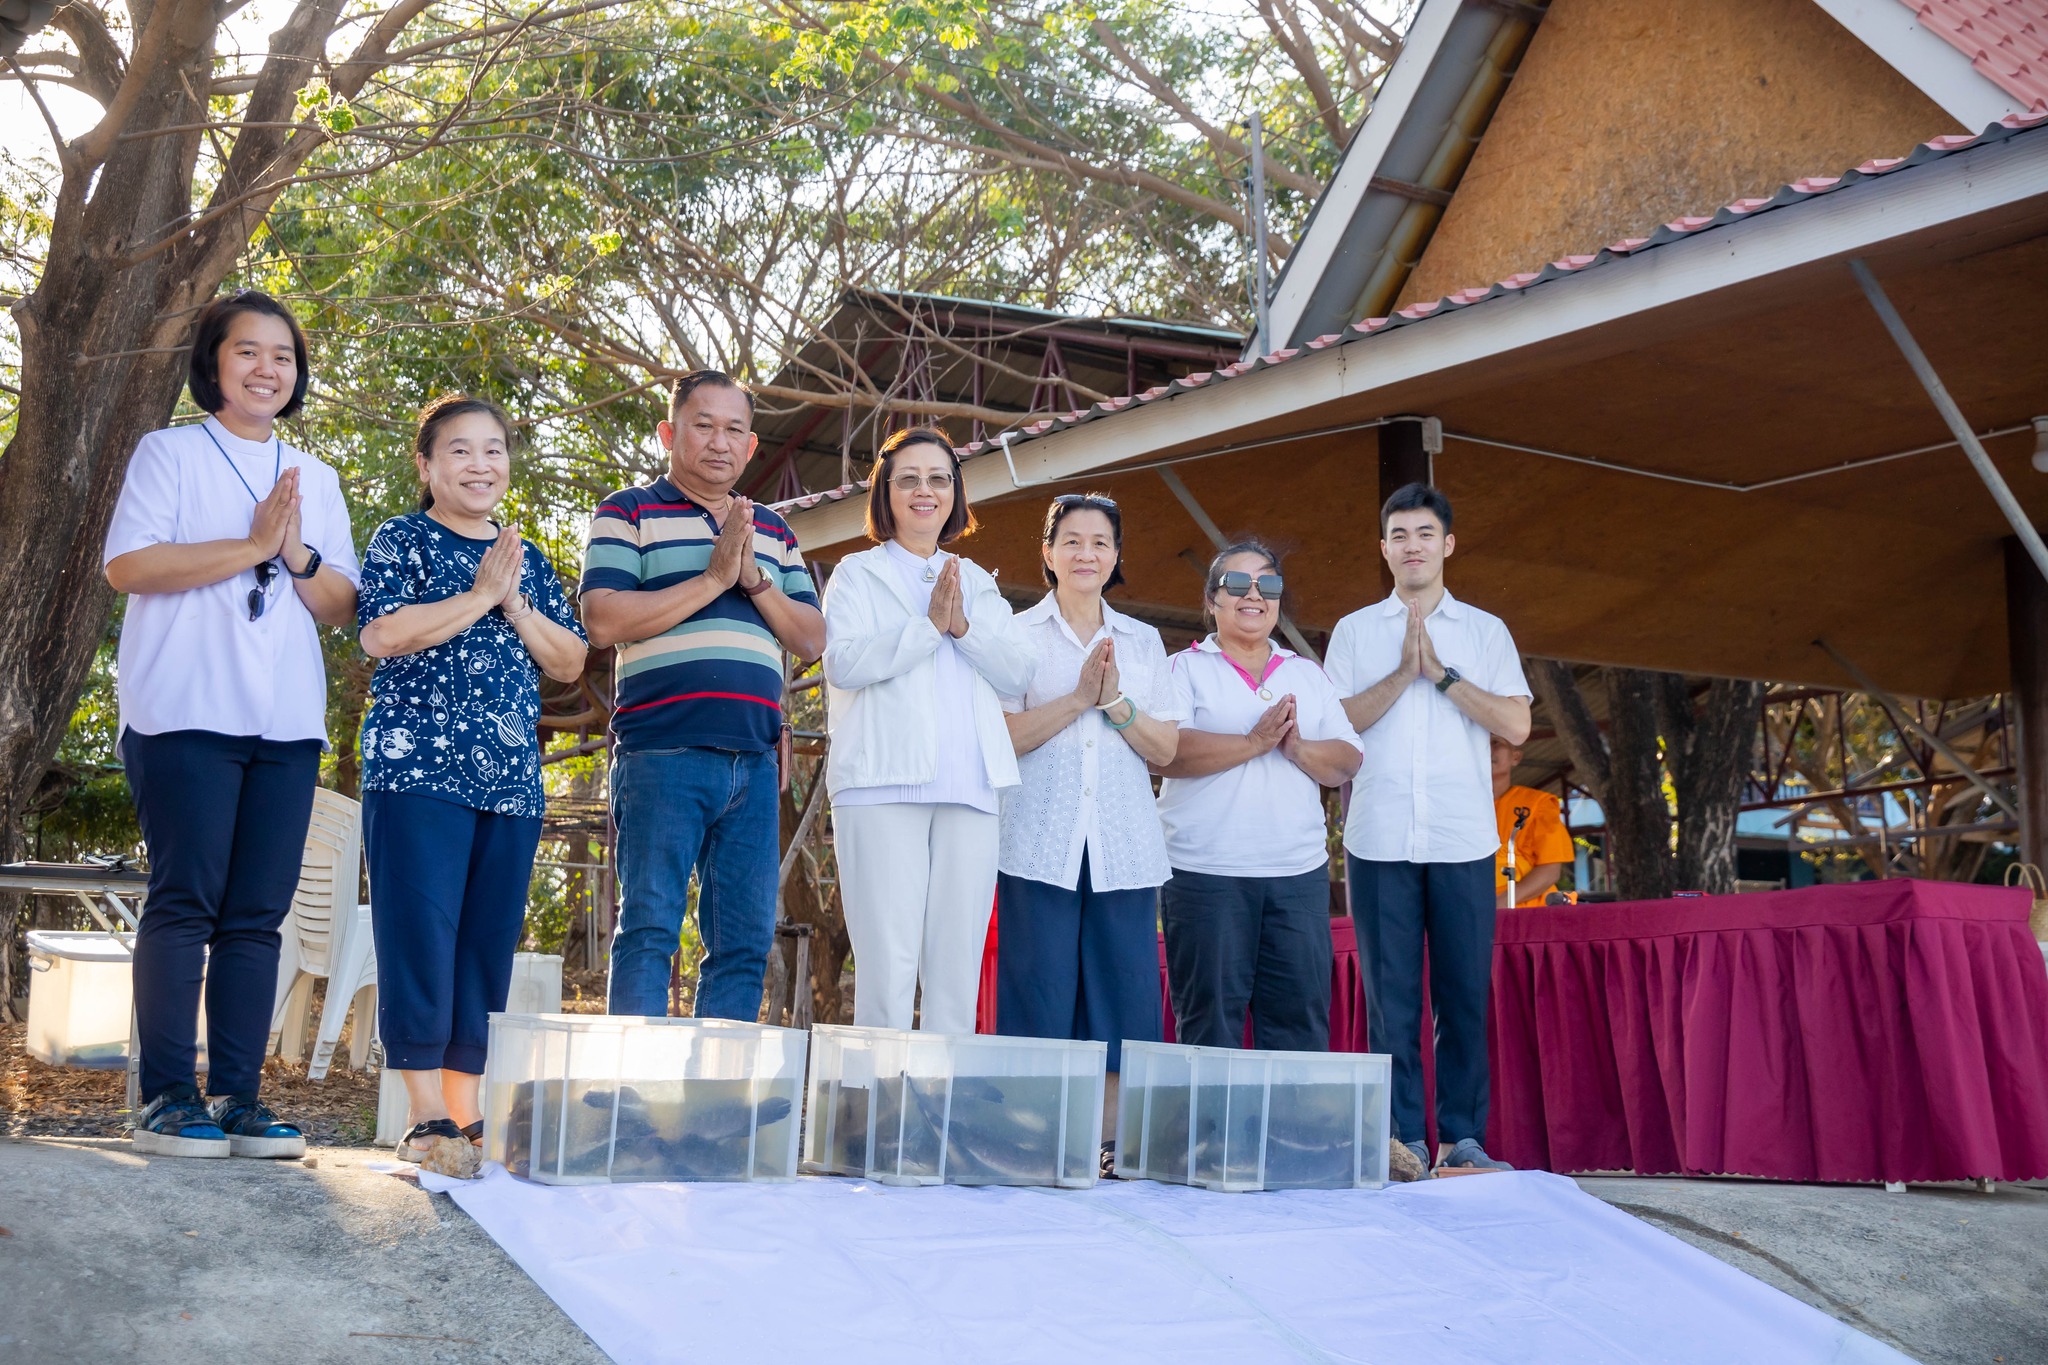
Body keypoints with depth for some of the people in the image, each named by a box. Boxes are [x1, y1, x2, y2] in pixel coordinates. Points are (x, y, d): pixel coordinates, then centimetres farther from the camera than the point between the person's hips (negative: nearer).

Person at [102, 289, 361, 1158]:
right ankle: (167, 1098, -4)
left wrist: (300, 556, -5)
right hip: (188, 716, -4)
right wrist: (252, 546, -11)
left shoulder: (317, 480, 20)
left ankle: (237, 1096, 4)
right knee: (185, 901, -8)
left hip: (287, 726, 5)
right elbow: (127, 565, -8)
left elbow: (342, 608, 15)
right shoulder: (171, 453, 6)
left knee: (257, 914, 2)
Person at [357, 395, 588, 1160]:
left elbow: (570, 664, 13)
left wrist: (515, 603, -1)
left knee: (489, 946, 4)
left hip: (511, 780, 5)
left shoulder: (528, 560, 19)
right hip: (419, 768, -5)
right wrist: (479, 595, -10)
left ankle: (467, 1111, 10)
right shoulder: (403, 540, 5)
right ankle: (426, 1114, -7)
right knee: (422, 938, -10)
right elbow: (380, 635, -11)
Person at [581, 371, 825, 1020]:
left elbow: (811, 639, 14)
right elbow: (604, 621, -8)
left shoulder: (772, 531, 21)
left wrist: (755, 581, -3)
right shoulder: (629, 512, 6)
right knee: (649, 930, -7)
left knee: (745, 941, 4)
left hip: (754, 762, 5)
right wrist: (712, 578, -9)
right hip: (663, 754, -5)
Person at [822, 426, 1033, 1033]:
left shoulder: (978, 583, 23)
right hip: (885, 784, -4)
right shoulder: (858, 573, 12)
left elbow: (1017, 674, 10)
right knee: (887, 967, -10)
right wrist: (930, 625, -9)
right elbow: (844, 663, -6)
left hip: (969, 790, 4)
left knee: (958, 968, 0)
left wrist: (965, 624, -5)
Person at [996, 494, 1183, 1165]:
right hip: (1041, 845, -3)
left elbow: (1166, 747, 8)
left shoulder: (1144, 642, 16)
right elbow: (1003, 734, -4)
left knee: (1122, 994, -1)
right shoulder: (1020, 634, 8)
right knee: (1040, 995, -6)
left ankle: (1111, 1146, 4)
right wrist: (1078, 698, -12)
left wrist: (1117, 702, -8)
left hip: (1124, 849, 3)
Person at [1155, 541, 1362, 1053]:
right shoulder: (1185, 669, 5)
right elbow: (1167, 753, -12)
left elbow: (1346, 763, 9)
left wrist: (1297, 748, -11)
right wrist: (1254, 742, -16)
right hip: (1205, 874, -4)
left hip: (1299, 873, 4)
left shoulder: (1308, 674, 18)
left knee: (1300, 1020, 2)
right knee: (1211, 1023, -1)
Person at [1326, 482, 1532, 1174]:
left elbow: (1516, 725, 1)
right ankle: (1403, 1141, 4)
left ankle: (1462, 1138, 6)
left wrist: (1442, 673, -6)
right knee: (1390, 998, -1)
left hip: (1463, 840, 0)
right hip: (1379, 840, 0)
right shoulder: (1355, 631, 12)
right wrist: (1403, 674, -8)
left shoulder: (1485, 631, 12)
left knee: (1465, 994, 0)